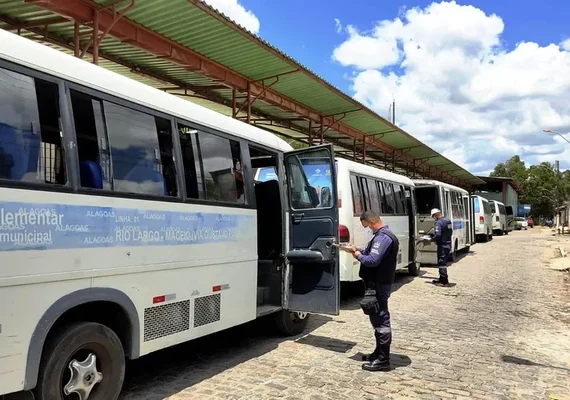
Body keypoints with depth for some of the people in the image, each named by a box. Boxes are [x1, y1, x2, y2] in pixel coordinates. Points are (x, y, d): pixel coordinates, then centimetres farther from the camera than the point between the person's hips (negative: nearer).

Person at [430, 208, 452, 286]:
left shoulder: (439, 222, -18)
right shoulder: (448, 221, 12)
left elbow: (438, 235, -26)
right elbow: (450, 232, 21)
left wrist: (431, 239, -10)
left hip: (442, 245, -9)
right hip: (448, 244, 9)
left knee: (442, 263, -2)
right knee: (443, 262, 18)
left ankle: (443, 281, 1)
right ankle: (442, 279, 26)